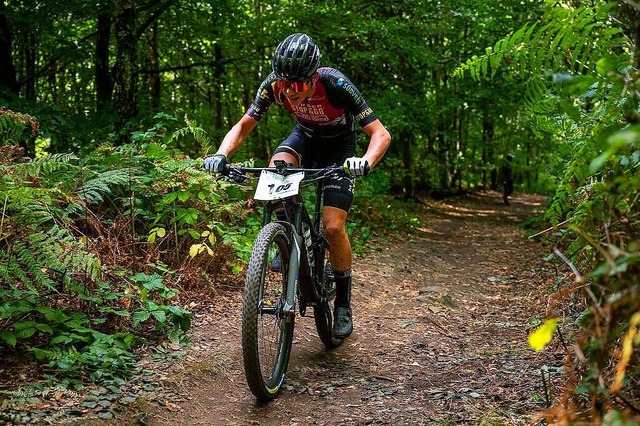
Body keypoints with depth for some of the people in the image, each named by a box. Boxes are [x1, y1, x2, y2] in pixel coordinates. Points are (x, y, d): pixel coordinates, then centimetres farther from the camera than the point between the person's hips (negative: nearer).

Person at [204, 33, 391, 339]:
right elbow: (244, 125, -17)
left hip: (339, 147, -3)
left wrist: (367, 162, -56)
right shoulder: (274, 84, -26)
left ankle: (343, 302, 5)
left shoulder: (335, 85, -35)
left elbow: (380, 134, -35)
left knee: (333, 226, -15)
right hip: (305, 136, 3)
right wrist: (221, 155, -36)